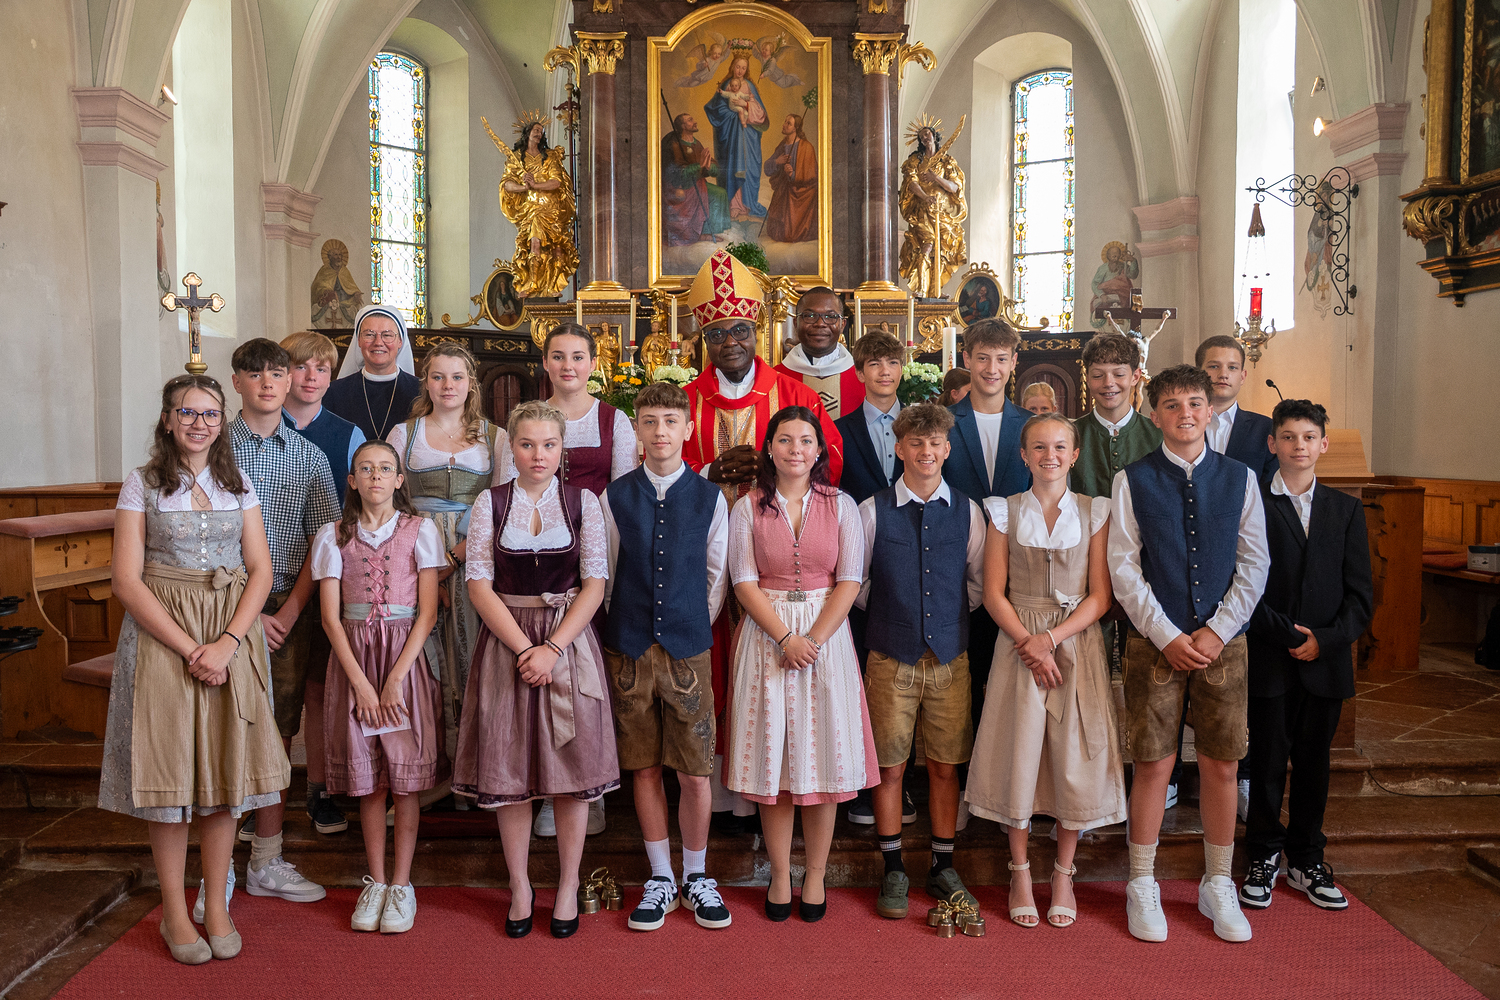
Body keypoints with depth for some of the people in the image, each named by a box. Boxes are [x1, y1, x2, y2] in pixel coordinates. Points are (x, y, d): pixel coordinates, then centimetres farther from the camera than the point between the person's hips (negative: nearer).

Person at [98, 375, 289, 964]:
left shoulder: (239, 486, 9)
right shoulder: (142, 485, 2)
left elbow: (260, 571, 4)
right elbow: (127, 580, -6)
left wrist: (226, 643, -11)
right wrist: (189, 648, -14)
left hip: (233, 636, 2)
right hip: (162, 636, -2)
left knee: (225, 770, 4)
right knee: (168, 769, 1)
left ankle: (216, 905, 17)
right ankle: (174, 912, 16)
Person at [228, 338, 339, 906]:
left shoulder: (309, 456, 9)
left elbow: (323, 539, 5)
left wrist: (290, 609, -5)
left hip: (290, 607, 2)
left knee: (278, 729, 5)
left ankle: (268, 862, 13)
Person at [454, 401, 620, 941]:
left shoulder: (583, 502, 2)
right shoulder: (490, 503, 3)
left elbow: (595, 583, -3)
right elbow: (479, 583, -2)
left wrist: (552, 648, -13)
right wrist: (523, 648, -11)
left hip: (569, 642, 0)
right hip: (506, 643, 1)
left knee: (573, 764, 2)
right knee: (507, 769, 5)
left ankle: (568, 886, 18)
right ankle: (519, 886, 21)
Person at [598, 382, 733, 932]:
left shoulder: (710, 498, 2)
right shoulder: (614, 497, 3)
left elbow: (717, 575, 9)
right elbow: (603, 574, 10)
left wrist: (697, 625, 8)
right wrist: (625, 625, 8)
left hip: (689, 649, -1)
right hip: (628, 650, 1)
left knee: (696, 772, 2)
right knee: (644, 768, 8)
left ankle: (697, 877, 22)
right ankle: (661, 880, 23)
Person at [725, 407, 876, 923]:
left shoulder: (841, 505, 3)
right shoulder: (747, 508, 2)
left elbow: (849, 581, -2)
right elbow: (745, 582, -3)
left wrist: (813, 639, -13)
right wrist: (785, 638, -14)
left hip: (826, 634, 0)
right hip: (766, 636, 0)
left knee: (823, 755, 2)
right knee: (771, 756, 3)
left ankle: (816, 876, 15)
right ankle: (779, 876, 16)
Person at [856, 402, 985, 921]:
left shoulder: (967, 511, 3)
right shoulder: (872, 511, -3)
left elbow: (980, 581, 13)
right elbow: (855, 581, 8)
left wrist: (952, 618, 7)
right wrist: (886, 616, 7)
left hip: (950, 656, 2)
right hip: (890, 656, -1)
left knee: (946, 764, 8)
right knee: (890, 766, 4)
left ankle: (943, 868, 24)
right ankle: (893, 871, 19)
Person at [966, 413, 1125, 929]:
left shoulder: (1095, 513, 4)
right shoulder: (1005, 512, 4)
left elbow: (1101, 596, -1)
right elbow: (994, 592, 0)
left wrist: (1052, 637, -12)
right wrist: (1028, 643, -12)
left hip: (1078, 644, 0)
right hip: (1019, 644, 0)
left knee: (1075, 757, 3)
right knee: (1018, 755, 1)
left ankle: (1063, 875, 20)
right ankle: (1020, 874, 17)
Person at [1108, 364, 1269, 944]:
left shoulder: (1239, 479, 5)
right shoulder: (1132, 481, 0)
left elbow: (1254, 564, 3)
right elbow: (1124, 569, -3)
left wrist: (1216, 631, -7)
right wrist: (1167, 636, -10)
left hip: (1223, 641, 2)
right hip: (1154, 641, -2)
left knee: (1221, 765, 8)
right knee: (1153, 765, 3)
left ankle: (1217, 886, 26)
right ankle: (1142, 887, 19)